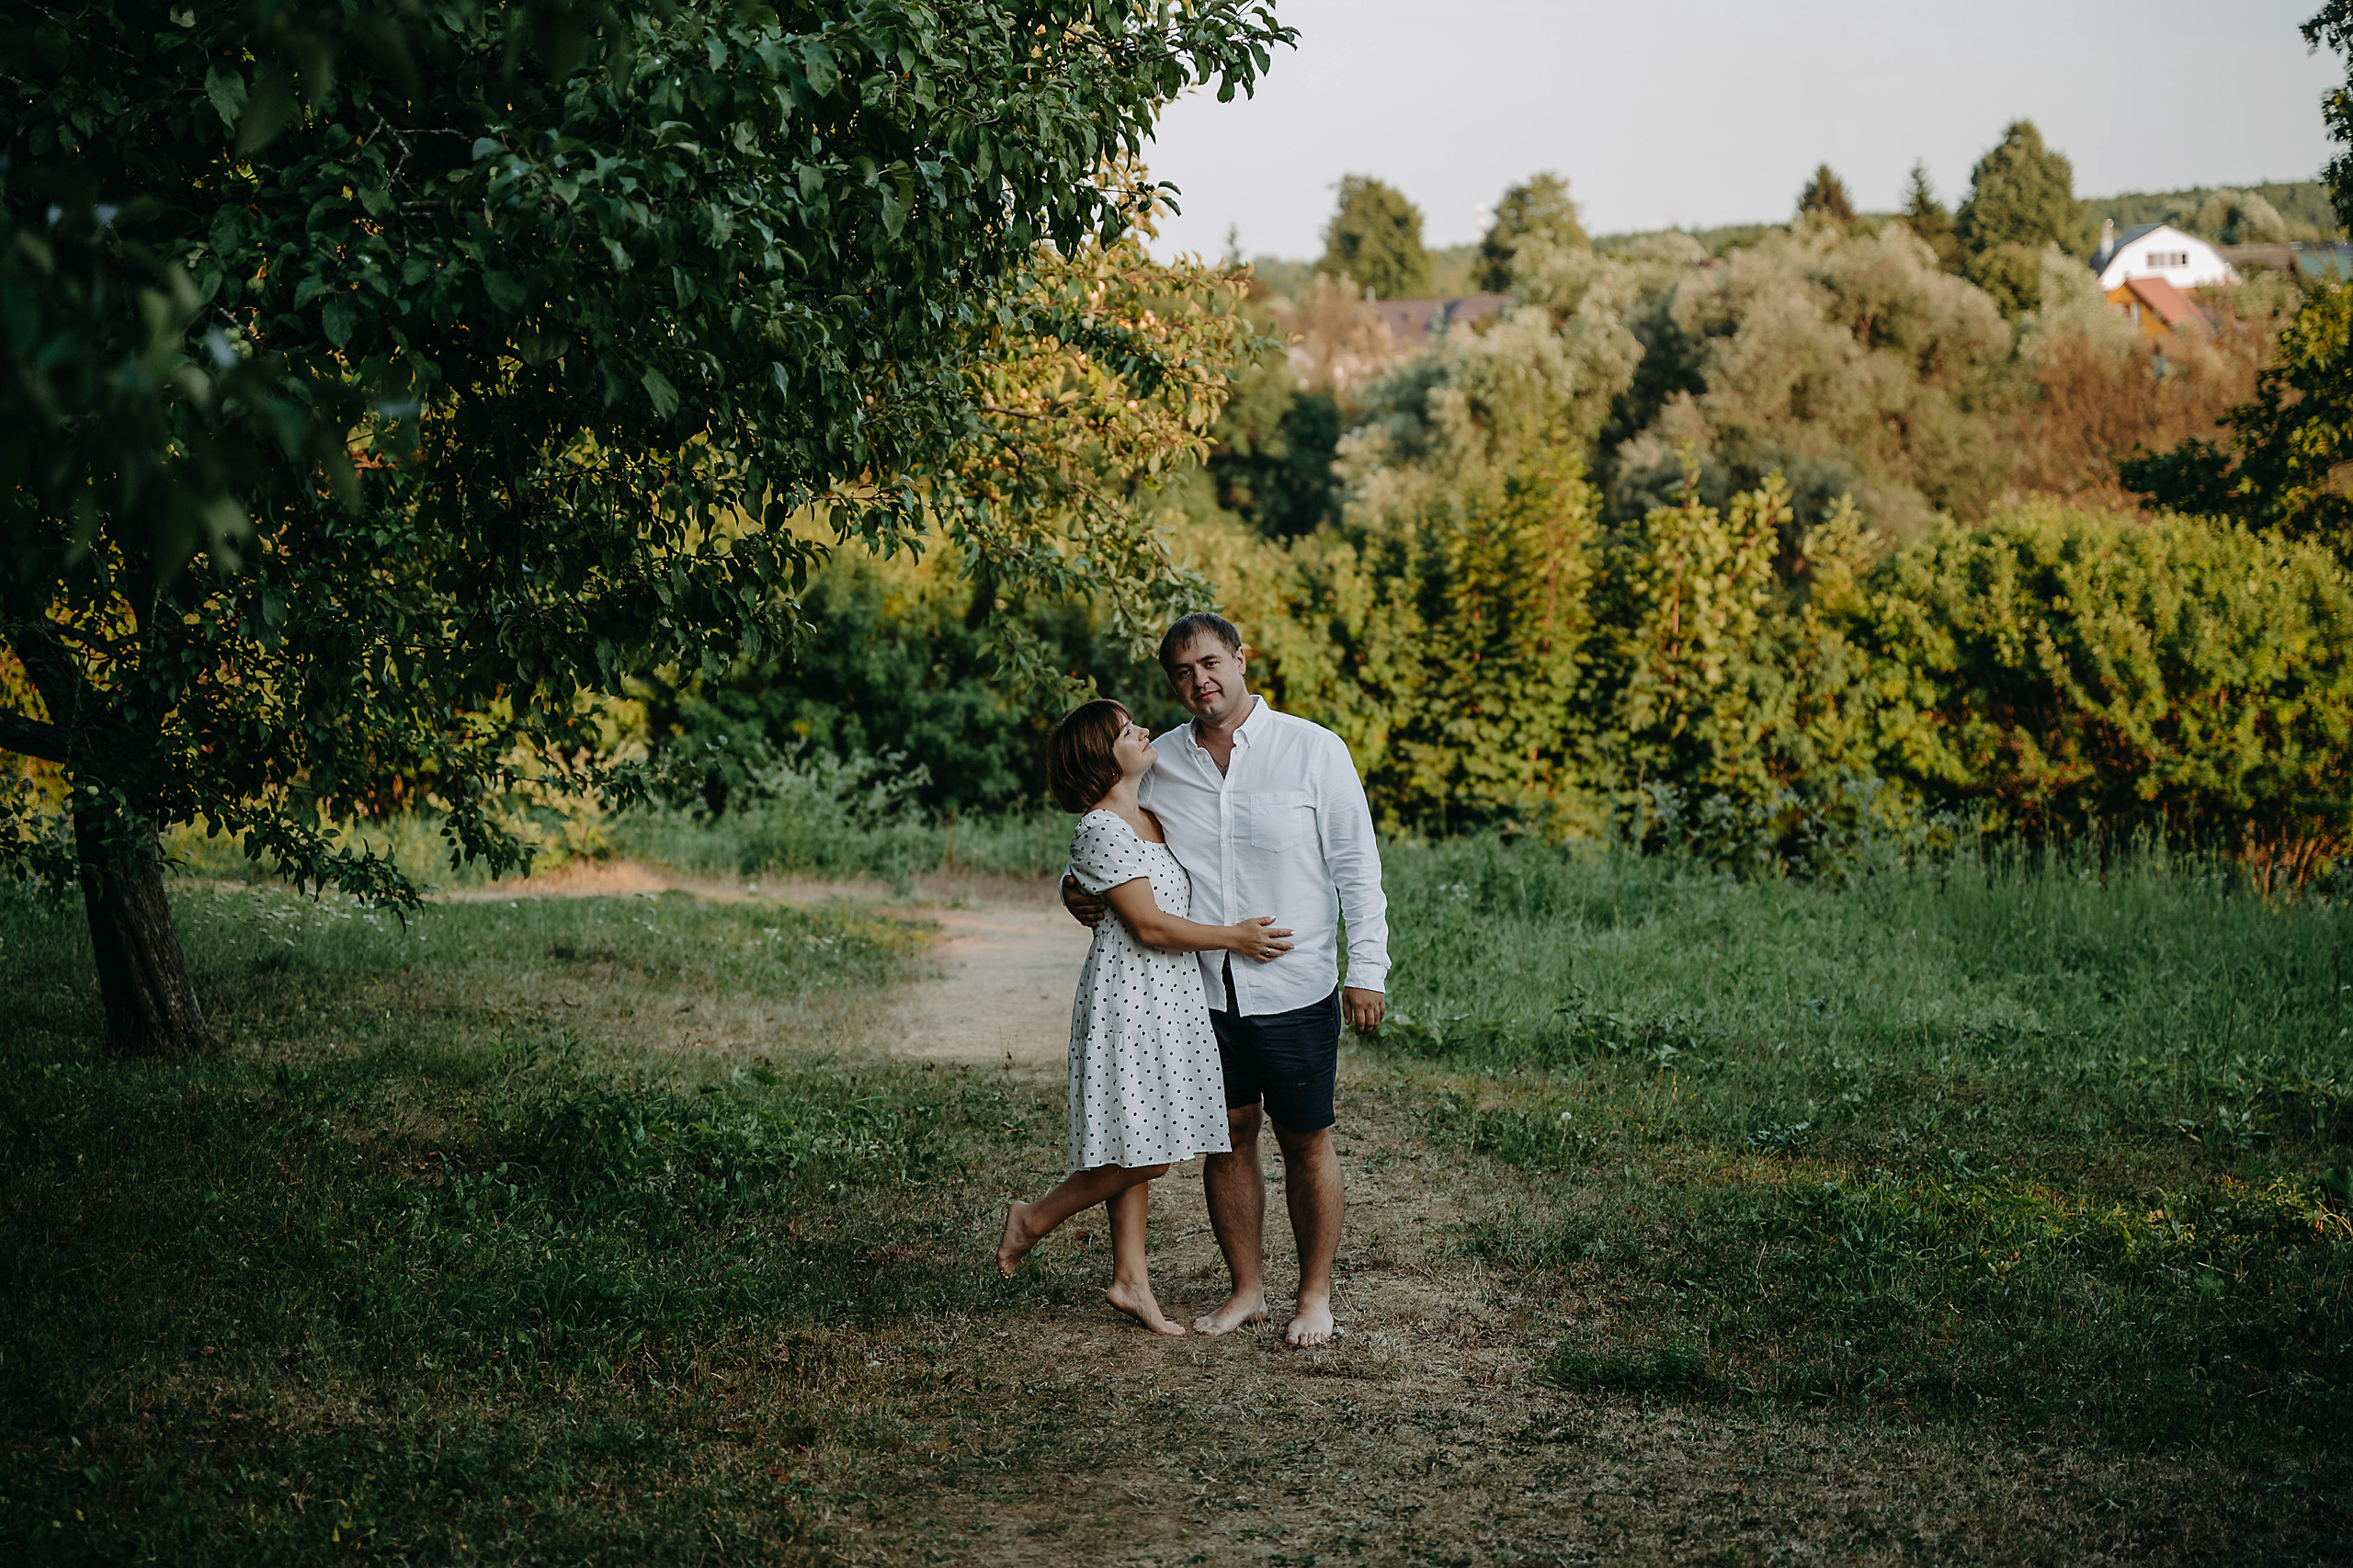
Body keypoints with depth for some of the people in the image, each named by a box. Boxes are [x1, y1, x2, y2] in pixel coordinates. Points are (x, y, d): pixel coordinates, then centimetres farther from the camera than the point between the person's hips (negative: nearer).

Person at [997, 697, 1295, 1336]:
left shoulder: (1149, 818, 14)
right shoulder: (1101, 829, -14)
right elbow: (1149, 925, -17)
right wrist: (1234, 937, -12)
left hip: (1168, 997, 9)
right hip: (1129, 1000, -9)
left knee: (1142, 1153, 10)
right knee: (1142, 1153, -9)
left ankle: (1130, 1280, 15)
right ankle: (1034, 1219, 9)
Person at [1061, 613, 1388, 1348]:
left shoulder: (1312, 749, -5)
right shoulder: (1160, 763, 4)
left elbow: (1358, 866, -3)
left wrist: (1367, 968, -8)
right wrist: (1077, 888, -2)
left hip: (1295, 991, -3)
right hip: (1203, 991, 3)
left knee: (1307, 1144, 5)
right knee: (1226, 1140, 9)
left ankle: (1315, 1296, 18)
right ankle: (1247, 1289, 23)